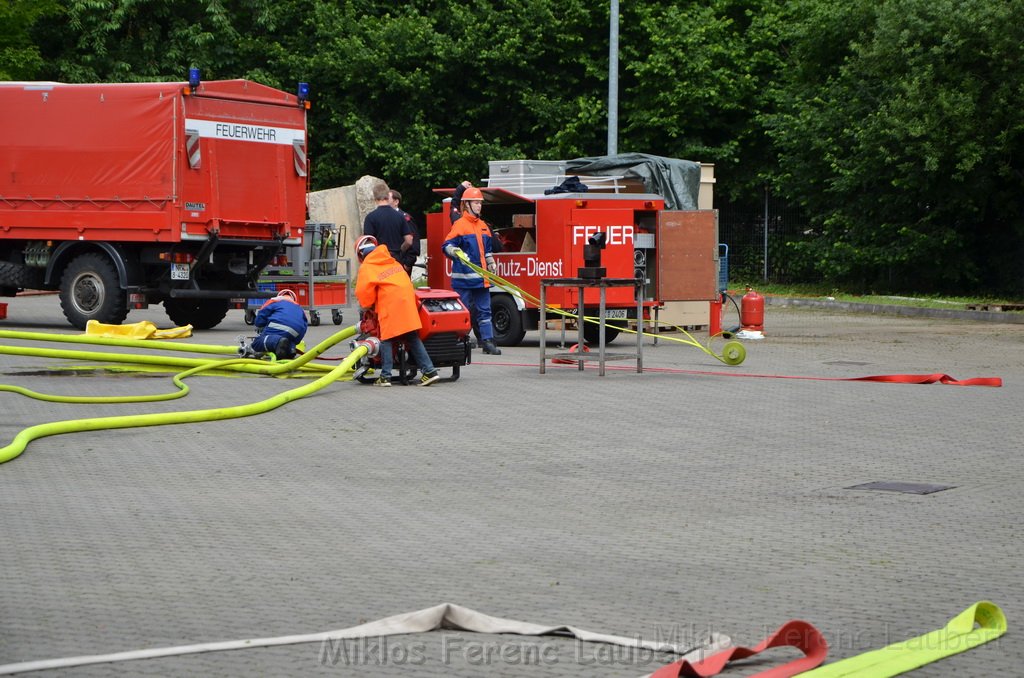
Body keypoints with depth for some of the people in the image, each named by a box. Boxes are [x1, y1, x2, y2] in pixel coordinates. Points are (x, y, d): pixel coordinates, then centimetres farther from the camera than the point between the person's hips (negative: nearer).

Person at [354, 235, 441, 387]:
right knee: (413, 339, 10)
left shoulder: (366, 268, 1)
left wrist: (366, 306, 17)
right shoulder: (392, 261, 21)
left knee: (386, 339, 3)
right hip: (408, 304, 6)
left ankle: (385, 376, -1)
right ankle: (429, 371, 6)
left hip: (390, 307, -6)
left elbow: (364, 293, -4)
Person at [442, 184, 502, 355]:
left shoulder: (483, 226, 16)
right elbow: (446, 245, -11)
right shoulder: (460, 225, -6)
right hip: (464, 276, -7)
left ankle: (488, 341, 7)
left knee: (484, 310, 6)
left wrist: (491, 264, 20)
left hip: (481, 277, 7)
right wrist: (454, 251, -30)